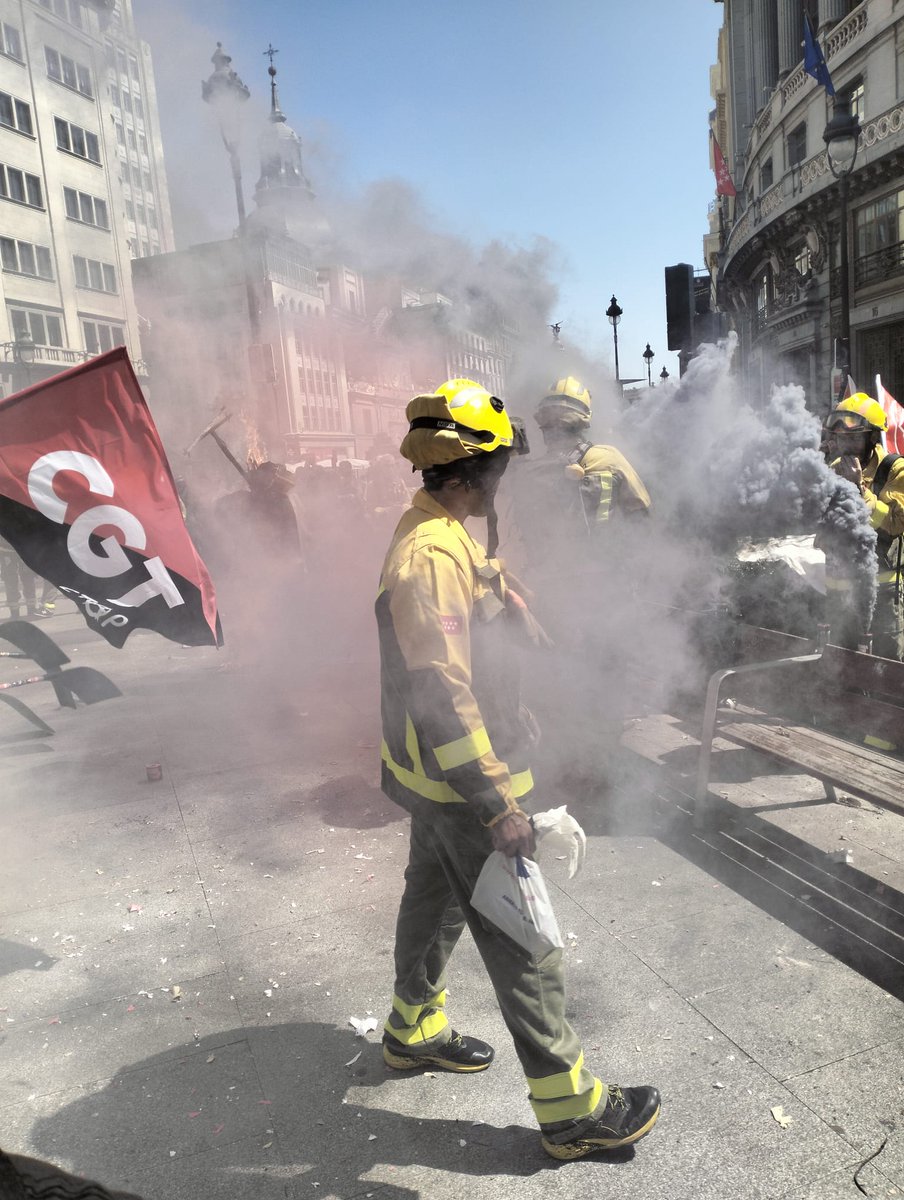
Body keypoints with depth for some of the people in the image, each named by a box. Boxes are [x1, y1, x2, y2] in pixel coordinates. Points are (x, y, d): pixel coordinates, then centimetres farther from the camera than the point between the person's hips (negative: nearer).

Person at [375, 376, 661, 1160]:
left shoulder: (436, 531, 6)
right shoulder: (433, 557, -27)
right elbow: (442, 697, -30)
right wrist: (499, 804, -26)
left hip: (434, 774, 10)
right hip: (460, 781, -10)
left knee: (435, 897, 25)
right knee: (519, 939, 2)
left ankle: (415, 1029, 47)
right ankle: (571, 1110, 19)